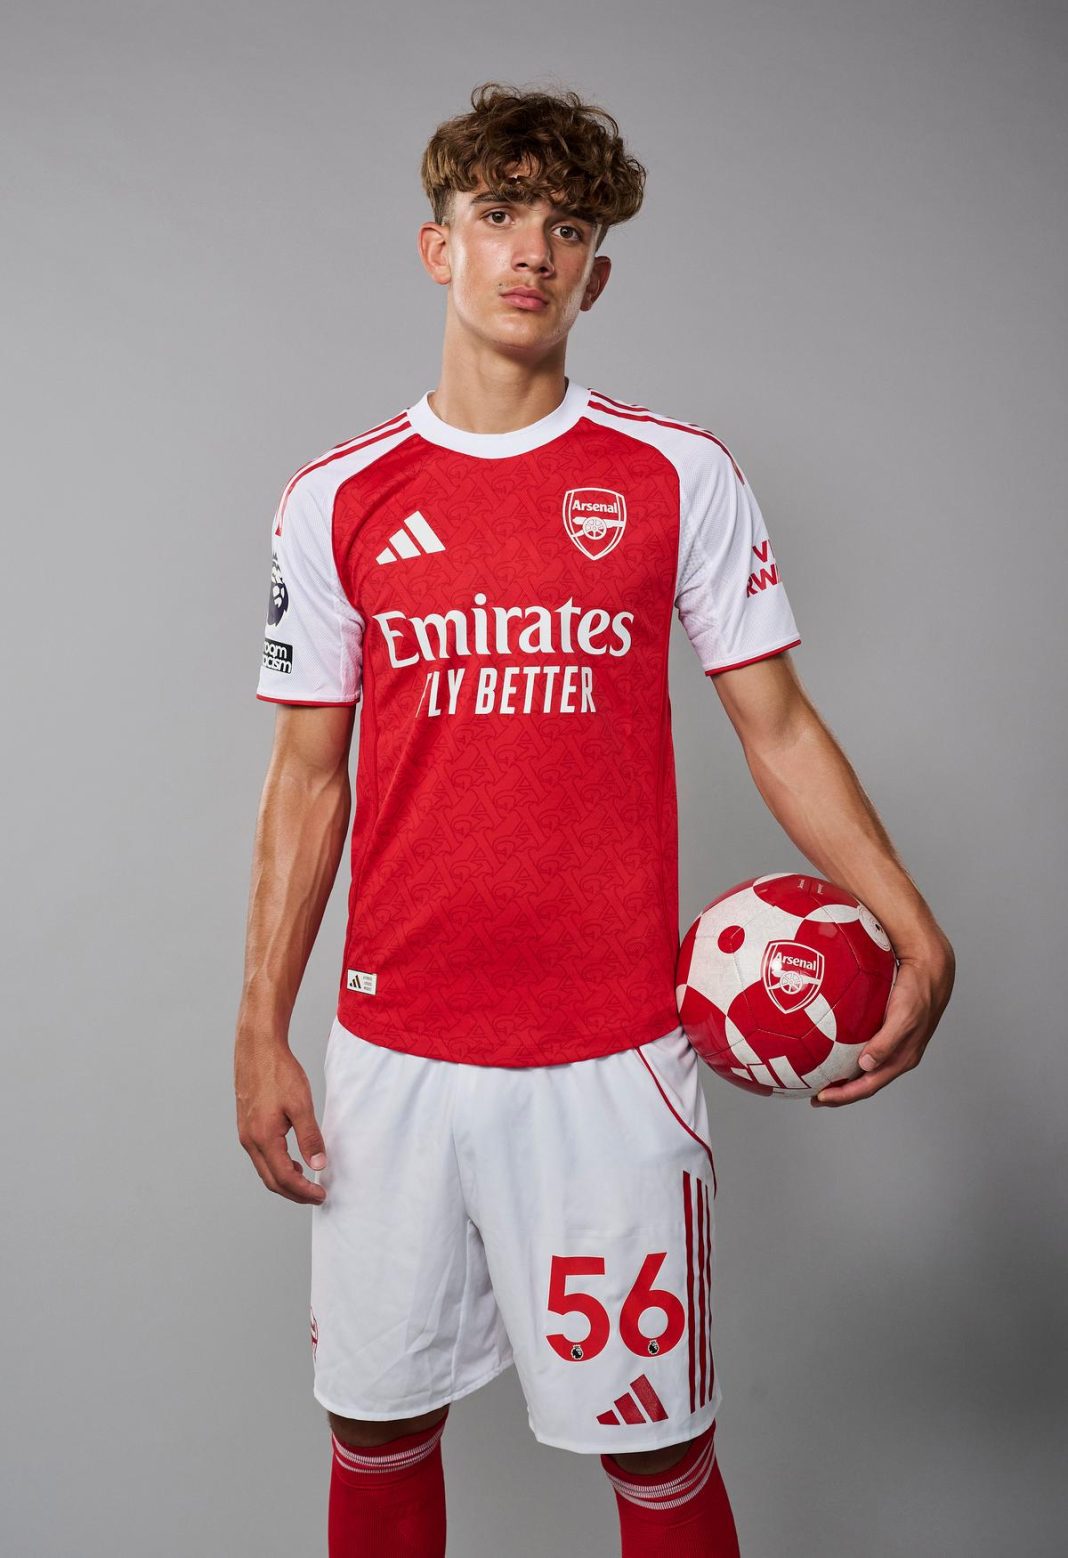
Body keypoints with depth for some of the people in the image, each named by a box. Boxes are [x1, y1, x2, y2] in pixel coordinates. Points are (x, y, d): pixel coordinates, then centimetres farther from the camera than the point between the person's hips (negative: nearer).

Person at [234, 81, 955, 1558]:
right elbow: (308, 778, 7)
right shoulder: (337, 500, 4)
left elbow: (778, 724, 3)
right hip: (393, 1051, 2)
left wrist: (916, 933, -10)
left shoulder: (680, 477, 1)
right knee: (377, 1423, 15)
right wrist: (262, 1030, 5)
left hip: (610, 1052, -1)